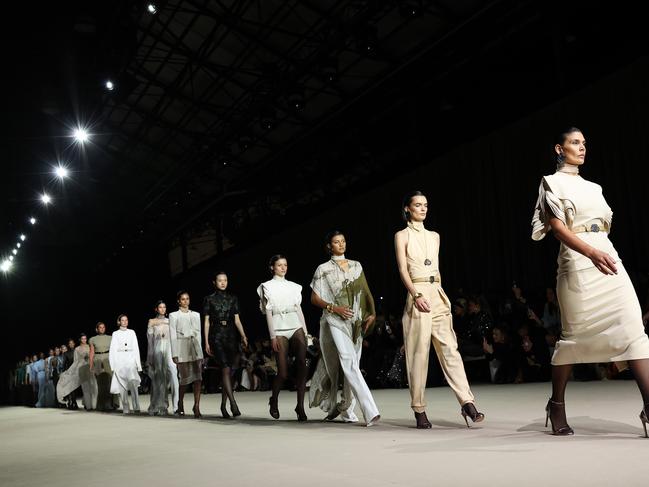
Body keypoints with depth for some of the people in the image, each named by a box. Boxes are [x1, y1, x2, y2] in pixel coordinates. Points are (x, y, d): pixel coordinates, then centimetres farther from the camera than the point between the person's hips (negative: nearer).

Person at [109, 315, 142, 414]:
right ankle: (126, 409, 4)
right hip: (120, 361, 0)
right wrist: (113, 365, -3)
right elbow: (112, 350, 6)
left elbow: (136, 348, 12)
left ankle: (136, 407, -20)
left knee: (133, 383, -17)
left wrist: (138, 364, 6)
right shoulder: (115, 334, 9)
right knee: (122, 386, -2)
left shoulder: (132, 332, 13)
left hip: (131, 359, 0)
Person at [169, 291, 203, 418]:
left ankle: (197, 406, -16)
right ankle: (180, 404, 20)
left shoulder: (196, 315, 17)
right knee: (184, 378, -1)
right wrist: (174, 354, -6)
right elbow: (173, 335, 1)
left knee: (198, 377, -11)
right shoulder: (174, 316, 7)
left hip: (195, 346, 3)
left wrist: (200, 351, 13)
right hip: (182, 347, -3)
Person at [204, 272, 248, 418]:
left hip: (231, 336, 3)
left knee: (227, 371, 5)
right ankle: (233, 403, -21)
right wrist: (206, 342, -1)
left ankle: (223, 405, 14)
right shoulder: (209, 299, 5)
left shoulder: (233, 299, 13)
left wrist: (243, 336, -4)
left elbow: (237, 320, 10)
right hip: (217, 336, -3)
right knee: (226, 369, -16)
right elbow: (206, 322, 4)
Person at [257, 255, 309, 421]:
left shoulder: (294, 287, 17)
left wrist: (305, 331, 9)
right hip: (279, 330, -3)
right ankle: (273, 400, 21)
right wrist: (272, 336, -6)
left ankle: (300, 406, -11)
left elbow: (299, 309, 16)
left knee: (302, 366, -15)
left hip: (296, 327, 3)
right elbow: (268, 312, 1)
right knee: (283, 373, -6)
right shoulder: (267, 286, 7)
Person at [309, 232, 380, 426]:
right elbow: (314, 298, 2)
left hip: (356, 323, 5)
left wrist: (372, 312, -2)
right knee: (349, 363, -17)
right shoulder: (323, 269, 3)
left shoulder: (356, 265, 14)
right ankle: (370, 412, -24)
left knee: (352, 365, 7)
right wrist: (334, 308, -12)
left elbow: (366, 291, 13)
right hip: (335, 322, -5)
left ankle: (345, 407, 22)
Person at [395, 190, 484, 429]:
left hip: (438, 295, 5)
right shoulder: (402, 235, 4)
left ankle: (467, 402, -11)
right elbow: (403, 270, -6)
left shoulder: (434, 236, 20)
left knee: (449, 349, -5)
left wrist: (439, 294, 15)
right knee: (419, 353, -4)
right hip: (418, 295, -4)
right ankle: (419, 410, 1)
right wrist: (417, 296, -18)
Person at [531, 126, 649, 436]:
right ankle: (557, 404, 13)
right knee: (575, 335, -2)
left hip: (608, 256, 6)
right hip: (577, 261, -6)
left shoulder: (593, 187, 24)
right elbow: (557, 227, -10)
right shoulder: (552, 182, 3)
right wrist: (591, 253, -24)